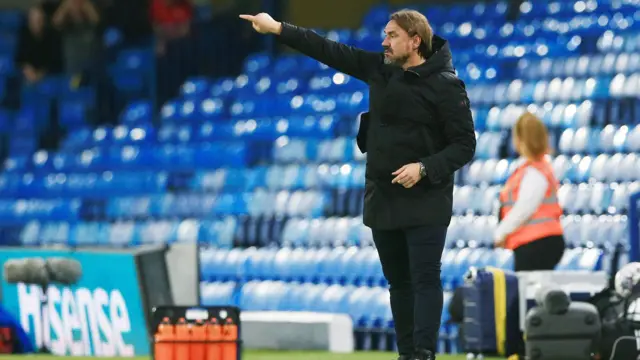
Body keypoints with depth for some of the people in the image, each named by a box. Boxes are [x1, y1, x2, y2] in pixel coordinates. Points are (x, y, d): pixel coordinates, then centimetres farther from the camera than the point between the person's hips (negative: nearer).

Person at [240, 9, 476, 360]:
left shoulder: (445, 85, -11)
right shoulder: (380, 68, 6)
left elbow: (464, 145, -11)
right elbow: (331, 52, 8)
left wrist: (425, 167, -23)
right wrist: (278, 29, 5)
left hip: (424, 203, -7)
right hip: (382, 198, 7)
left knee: (425, 279, -10)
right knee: (398, 281, 10)